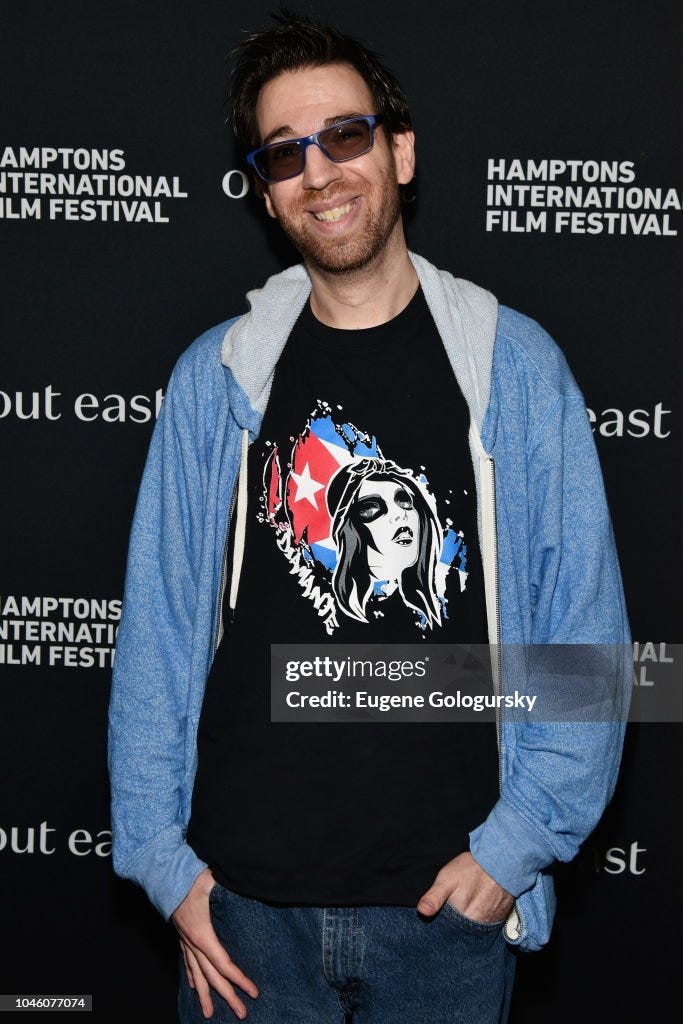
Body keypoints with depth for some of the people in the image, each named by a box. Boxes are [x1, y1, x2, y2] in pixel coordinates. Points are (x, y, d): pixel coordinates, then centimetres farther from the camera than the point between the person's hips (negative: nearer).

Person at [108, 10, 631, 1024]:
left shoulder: (514, 364, -1)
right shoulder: (216, 375, 3)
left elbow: (585, 633, -1)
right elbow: (158, 628, 4)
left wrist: (516, 845, -7)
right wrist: (164, 856, -1)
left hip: (448, 900, -1)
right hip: (242, 894, 1)